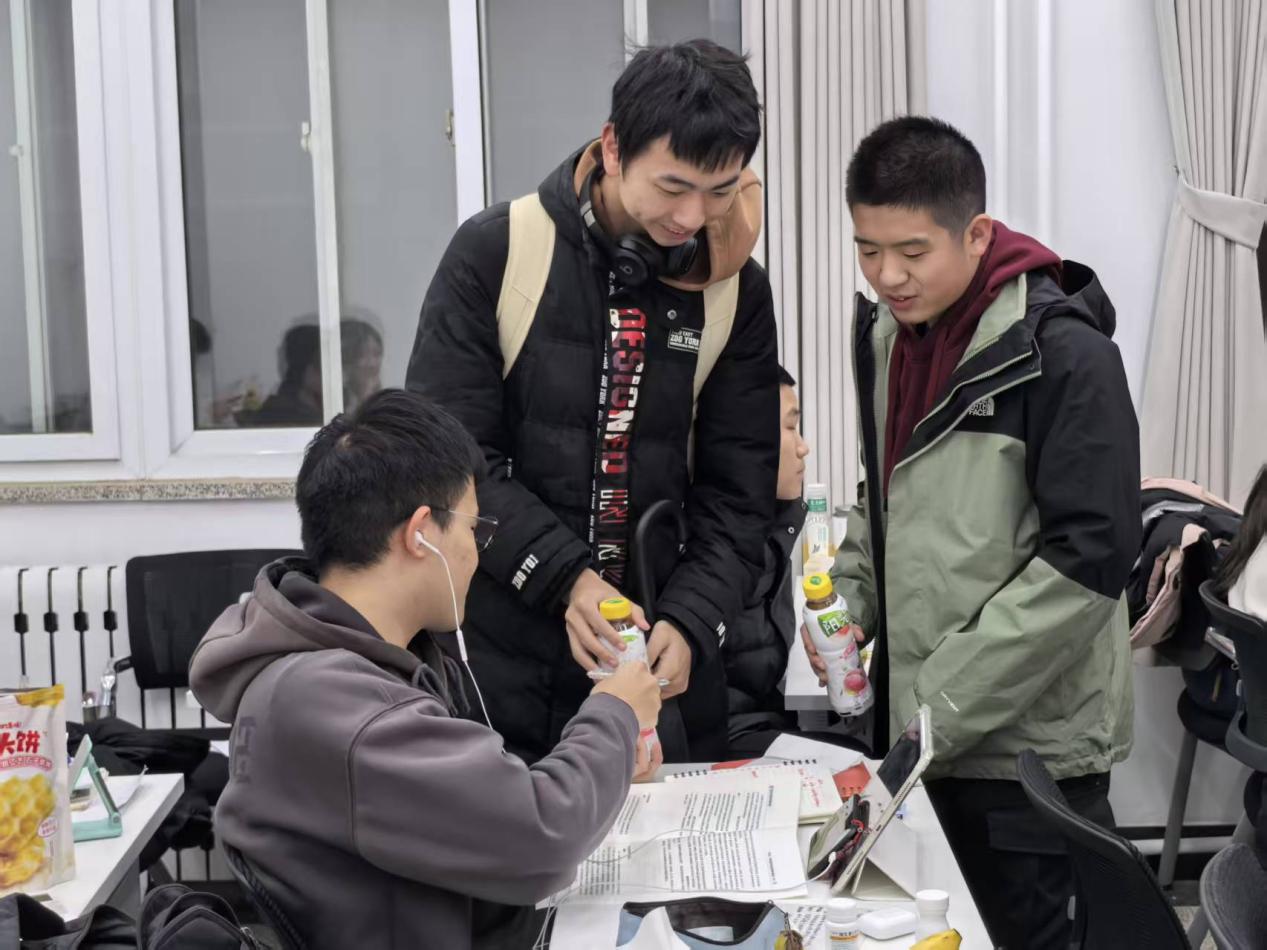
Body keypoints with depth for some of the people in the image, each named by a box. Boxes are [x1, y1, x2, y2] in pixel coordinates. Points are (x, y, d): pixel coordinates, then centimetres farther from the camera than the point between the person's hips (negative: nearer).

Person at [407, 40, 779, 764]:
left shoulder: (736, 289, 1)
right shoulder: (495, 253, -7)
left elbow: (737, 495, 1)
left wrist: (691, 622, -14)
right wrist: (565, 578, -19)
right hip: (503, 660, -2)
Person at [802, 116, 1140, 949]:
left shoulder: (1062, 354, -16)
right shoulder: (885, 334, 6)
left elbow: (1089, 556, -19)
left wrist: (943, 706, -18)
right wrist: (849, 601, 2)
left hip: (1029, 745, -6)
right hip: (922, 731, 7)